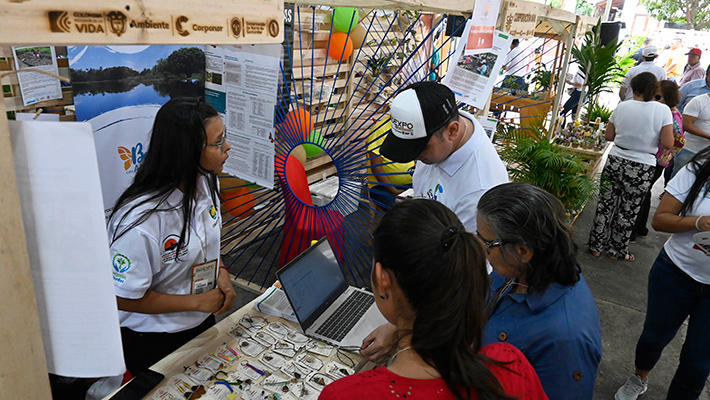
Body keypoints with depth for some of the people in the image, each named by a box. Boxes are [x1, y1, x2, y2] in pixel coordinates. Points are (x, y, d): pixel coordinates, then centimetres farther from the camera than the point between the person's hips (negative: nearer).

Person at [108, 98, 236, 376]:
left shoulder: (205, 183, -9)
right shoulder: (141, 218, -34)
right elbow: (124, 298, -24)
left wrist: (221, 274, -9)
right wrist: (197, 302, -21)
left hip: (202, 322, 7)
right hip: (153, 342, -7)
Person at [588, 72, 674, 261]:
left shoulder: (622, 107, -2)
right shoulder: (663, 110, -8)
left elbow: (608, 136, 4)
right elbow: (667, 144, -12)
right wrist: (650, 137, 6)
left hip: (615, 162, 2)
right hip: (641, 169, -2)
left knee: (605, 205, 12)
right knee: (628, 211, 11)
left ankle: (596, 245, 21)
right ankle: (617, 250, 24)